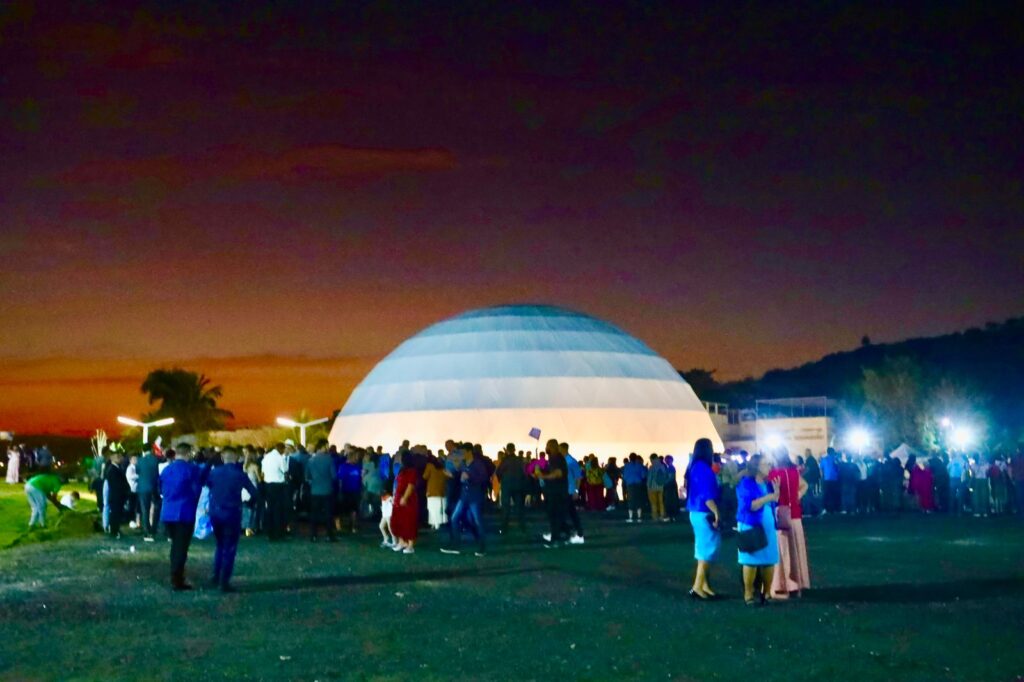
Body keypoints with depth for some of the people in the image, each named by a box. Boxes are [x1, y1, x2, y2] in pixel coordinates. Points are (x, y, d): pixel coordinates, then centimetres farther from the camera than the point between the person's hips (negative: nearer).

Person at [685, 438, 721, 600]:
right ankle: (698, 586, -4)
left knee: (704, 547, 15)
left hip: (697, 512, 10)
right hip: (704, 513, -10)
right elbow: (706, 495, -23)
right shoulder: (703, 468, -19)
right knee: (708, 547, -4)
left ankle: (702, 584, 19)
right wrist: (716, 513, -19)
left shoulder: (695, 467, 11)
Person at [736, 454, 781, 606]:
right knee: (751, 560, -5)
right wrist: (767, 497, -23)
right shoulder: (746, 483, -9)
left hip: (768, 526, 6)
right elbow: (750, 506, -18)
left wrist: (776, 491, -3)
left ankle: (767, 592, 12)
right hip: (751, 527, -6)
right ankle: (748, 594, 2)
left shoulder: (767, 483, 12)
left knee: (770, 559, 2)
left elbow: (773, 503, 11)